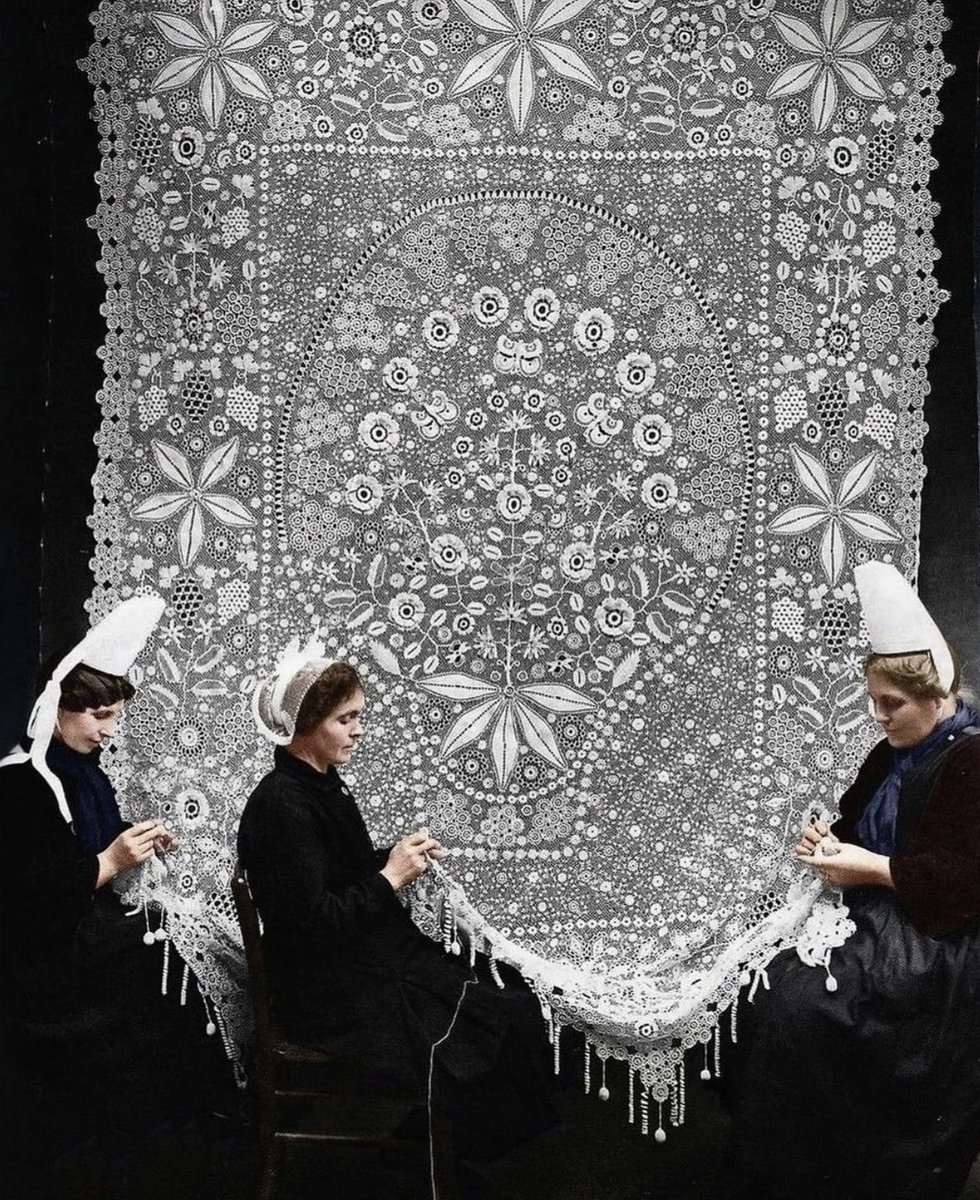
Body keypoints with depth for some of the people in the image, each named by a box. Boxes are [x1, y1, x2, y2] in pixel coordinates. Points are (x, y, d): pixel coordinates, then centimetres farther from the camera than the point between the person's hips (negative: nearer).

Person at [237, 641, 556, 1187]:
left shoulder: (323, 785, 10)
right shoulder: (281, 805, -20)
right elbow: (313, 923, -24)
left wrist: (401, 859, 4)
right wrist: (389, 878, -17)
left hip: (370, 961, 10)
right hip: (332, 999, -10)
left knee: (517, 1007, -1)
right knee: (495, 1027, -13)